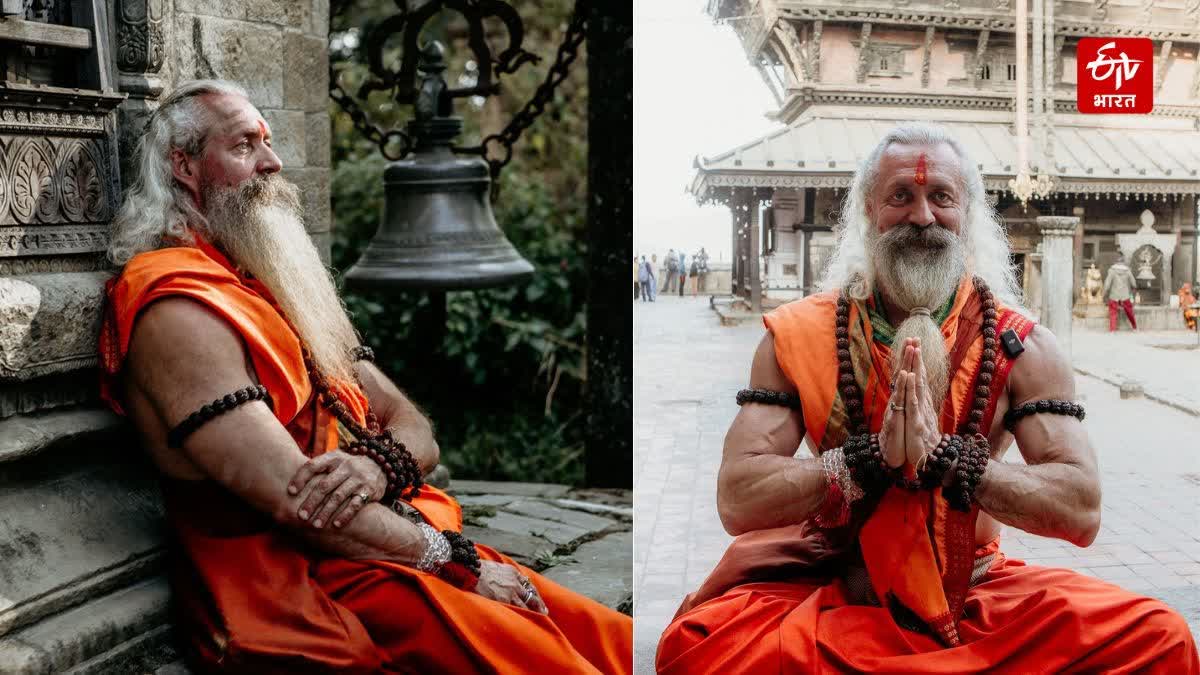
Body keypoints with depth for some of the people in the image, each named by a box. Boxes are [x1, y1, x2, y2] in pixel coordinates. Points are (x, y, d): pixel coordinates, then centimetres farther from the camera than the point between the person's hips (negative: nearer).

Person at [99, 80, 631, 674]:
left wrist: (380, 465, -11)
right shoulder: (174, 307, -10)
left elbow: (414, 428, 13)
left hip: (405, 552, 8)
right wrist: (454, 558, -12)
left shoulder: (285, 285, 19)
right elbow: (297, 498, -18)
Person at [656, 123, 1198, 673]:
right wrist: (877, 456, -25)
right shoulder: (797, 338, -4)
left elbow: (1082, 511, -12)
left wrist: (946, 457, -26)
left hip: (974, 595, 0)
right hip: (836, 585, 0)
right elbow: (737, 501, -13)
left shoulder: (1022, 348, -2)